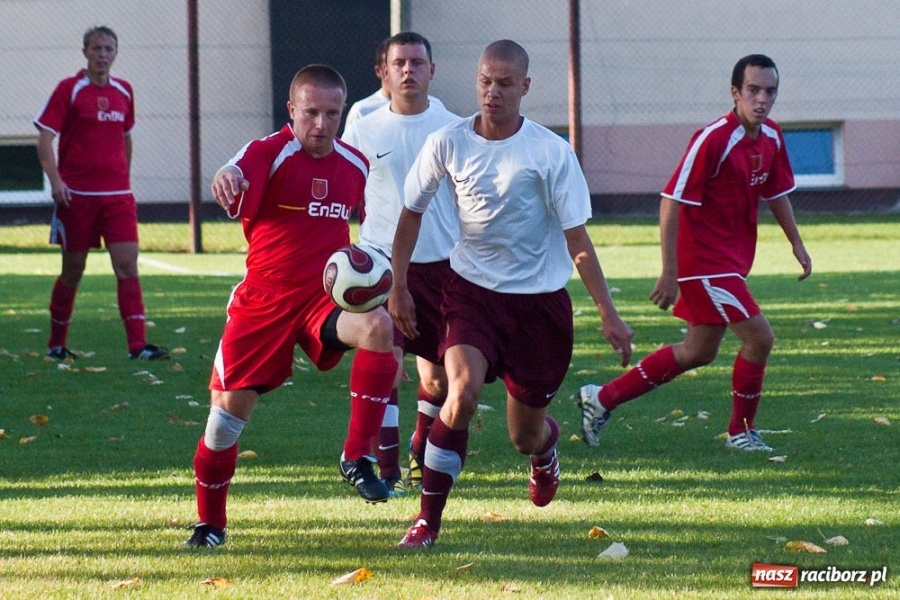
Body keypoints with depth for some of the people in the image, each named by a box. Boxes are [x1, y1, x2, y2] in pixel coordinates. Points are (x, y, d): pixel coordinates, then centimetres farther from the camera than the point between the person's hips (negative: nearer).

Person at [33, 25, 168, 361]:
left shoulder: (124, 92, 9)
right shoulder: (69, 90, -5)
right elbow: (45, 139, -7)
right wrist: (55, 180, -19)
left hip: (117, 195, 3)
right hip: (76, 194, -3)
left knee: (128, 265, -9)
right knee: (73, 270, 5)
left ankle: (138, 344, -14)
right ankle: (56, 344, 22)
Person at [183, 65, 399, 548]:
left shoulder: (355, 165, 5)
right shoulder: (271, 153, -11)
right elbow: (238, 173, -35)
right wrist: (226, 177, -58)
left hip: (326, 297, 2)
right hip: (263, 302, -2)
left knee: (379, 327, -29)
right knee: (229, 405, 0)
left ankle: (357, 458, -20)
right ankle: (209, 523, 21)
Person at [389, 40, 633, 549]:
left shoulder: (551, 152, -12)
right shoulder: (449, 143, -7)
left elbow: (577, 240, -7)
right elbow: (413, 212, 8)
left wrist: (609, 315, -10)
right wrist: (399, 287, 3)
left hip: (541, 300, 0)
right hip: (473, 290, 0)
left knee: (525, 435, 9)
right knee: (463, 392, -27)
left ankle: (546, 442, 50)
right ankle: (428, 519, -16)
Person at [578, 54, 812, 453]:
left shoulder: (771, 137, 4)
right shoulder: (713, 139, -20)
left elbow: (776, 193, 20)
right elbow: (671, 203, -20)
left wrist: (796, 243, 17)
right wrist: (670, 273, -22)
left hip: (733, 260, 9)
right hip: (704, 259, -9)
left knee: (698, 352, 16)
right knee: (759, 337, -12)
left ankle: (602, 398, 26)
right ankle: (741, 432, 8)